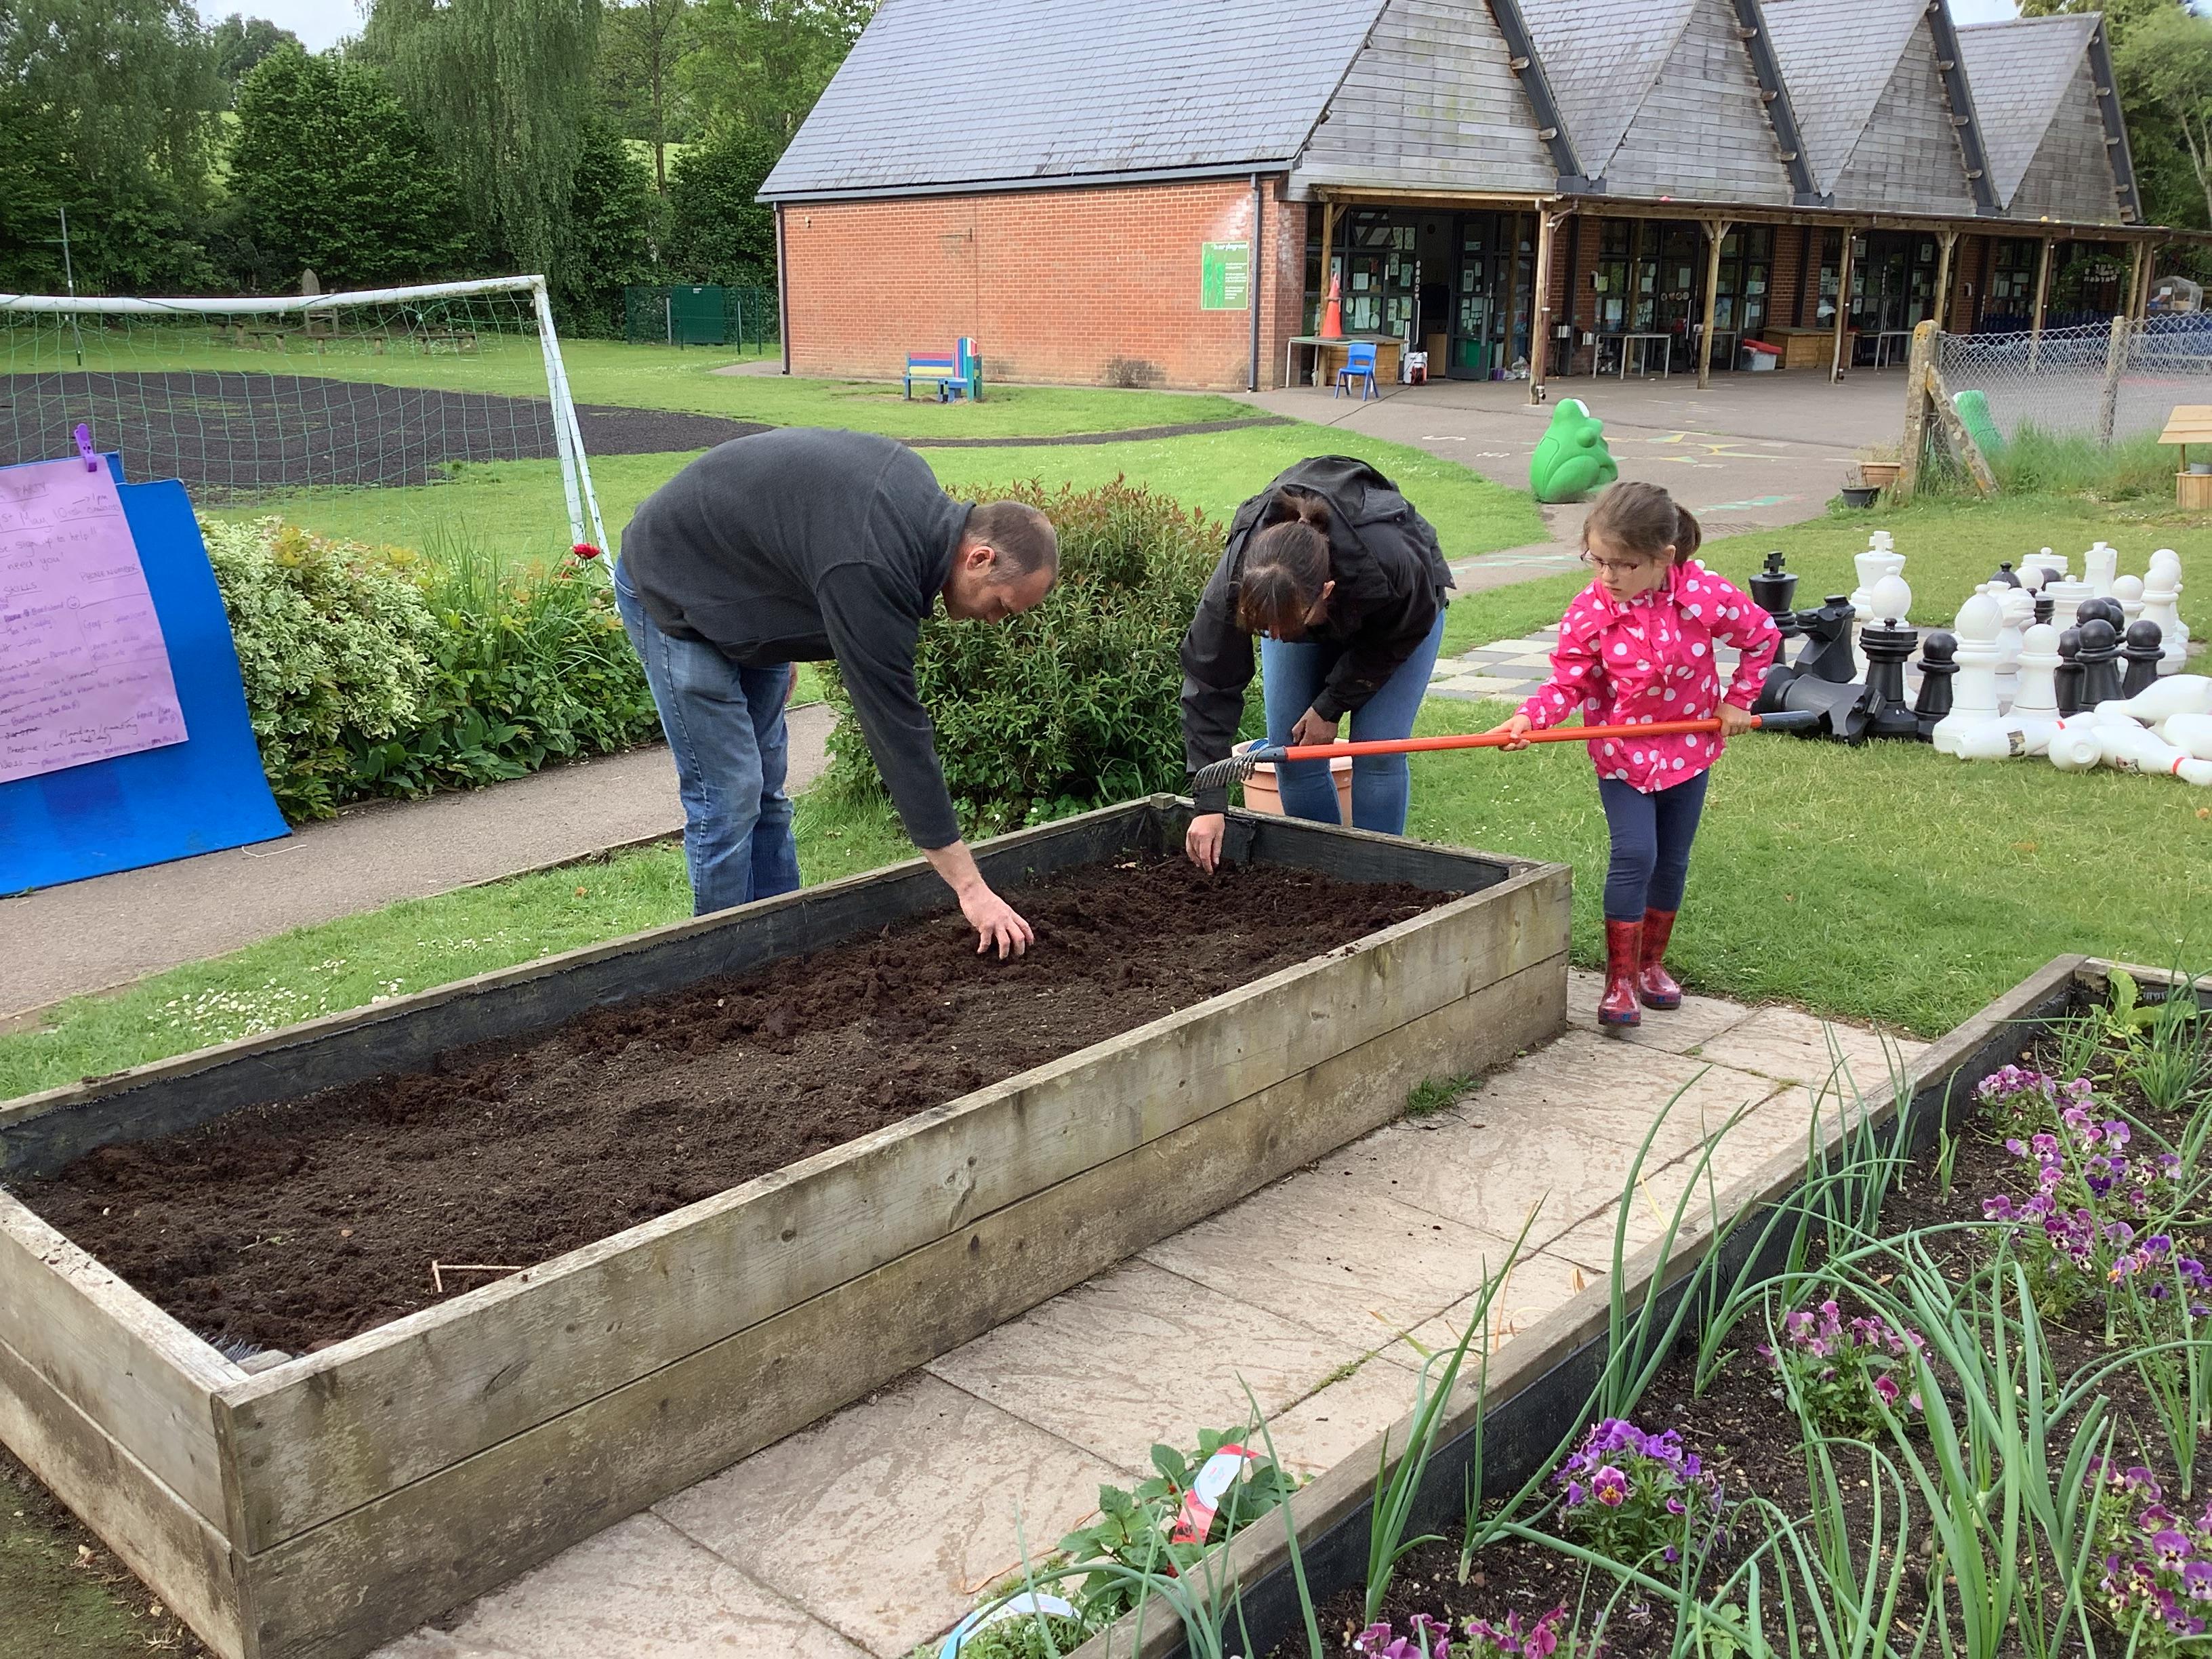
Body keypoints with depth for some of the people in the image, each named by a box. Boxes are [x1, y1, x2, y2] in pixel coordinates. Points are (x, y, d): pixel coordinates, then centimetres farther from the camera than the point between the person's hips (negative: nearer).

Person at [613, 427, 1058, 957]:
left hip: (741, 591, 9)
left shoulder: (922, 496, -8)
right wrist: (971, 887, -28)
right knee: (729, 795, -9)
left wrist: (783, 648, 16)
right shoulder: (869, 573, -34)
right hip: (671, 592, -9)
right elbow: (898, 734, -32)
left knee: (767, 788, 9)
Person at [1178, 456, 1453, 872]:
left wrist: (1332, 706, -18)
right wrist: (1209, 803, -33)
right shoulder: (1235, 578, -39)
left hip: (1396, 615, -2)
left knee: (1378, 754, -13)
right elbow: (1209, 688, -30)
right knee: (1292, 754, -5)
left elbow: (1395, 640, -20)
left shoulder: (1393, 566, -45)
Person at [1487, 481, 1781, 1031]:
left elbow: (1763, 636, -2)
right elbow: (1569, 681, -13)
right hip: (1622, 752, -2)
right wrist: (1530, 718, -31)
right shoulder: (1589, 612, -19)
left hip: (1689, 748, 2)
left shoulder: (1705, 595, -19)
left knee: (1672, 860, 11)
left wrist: (1736, 701, -3)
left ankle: (1651, 962, 30)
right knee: (1634, 855, -13)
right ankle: (1619, 979, -2)